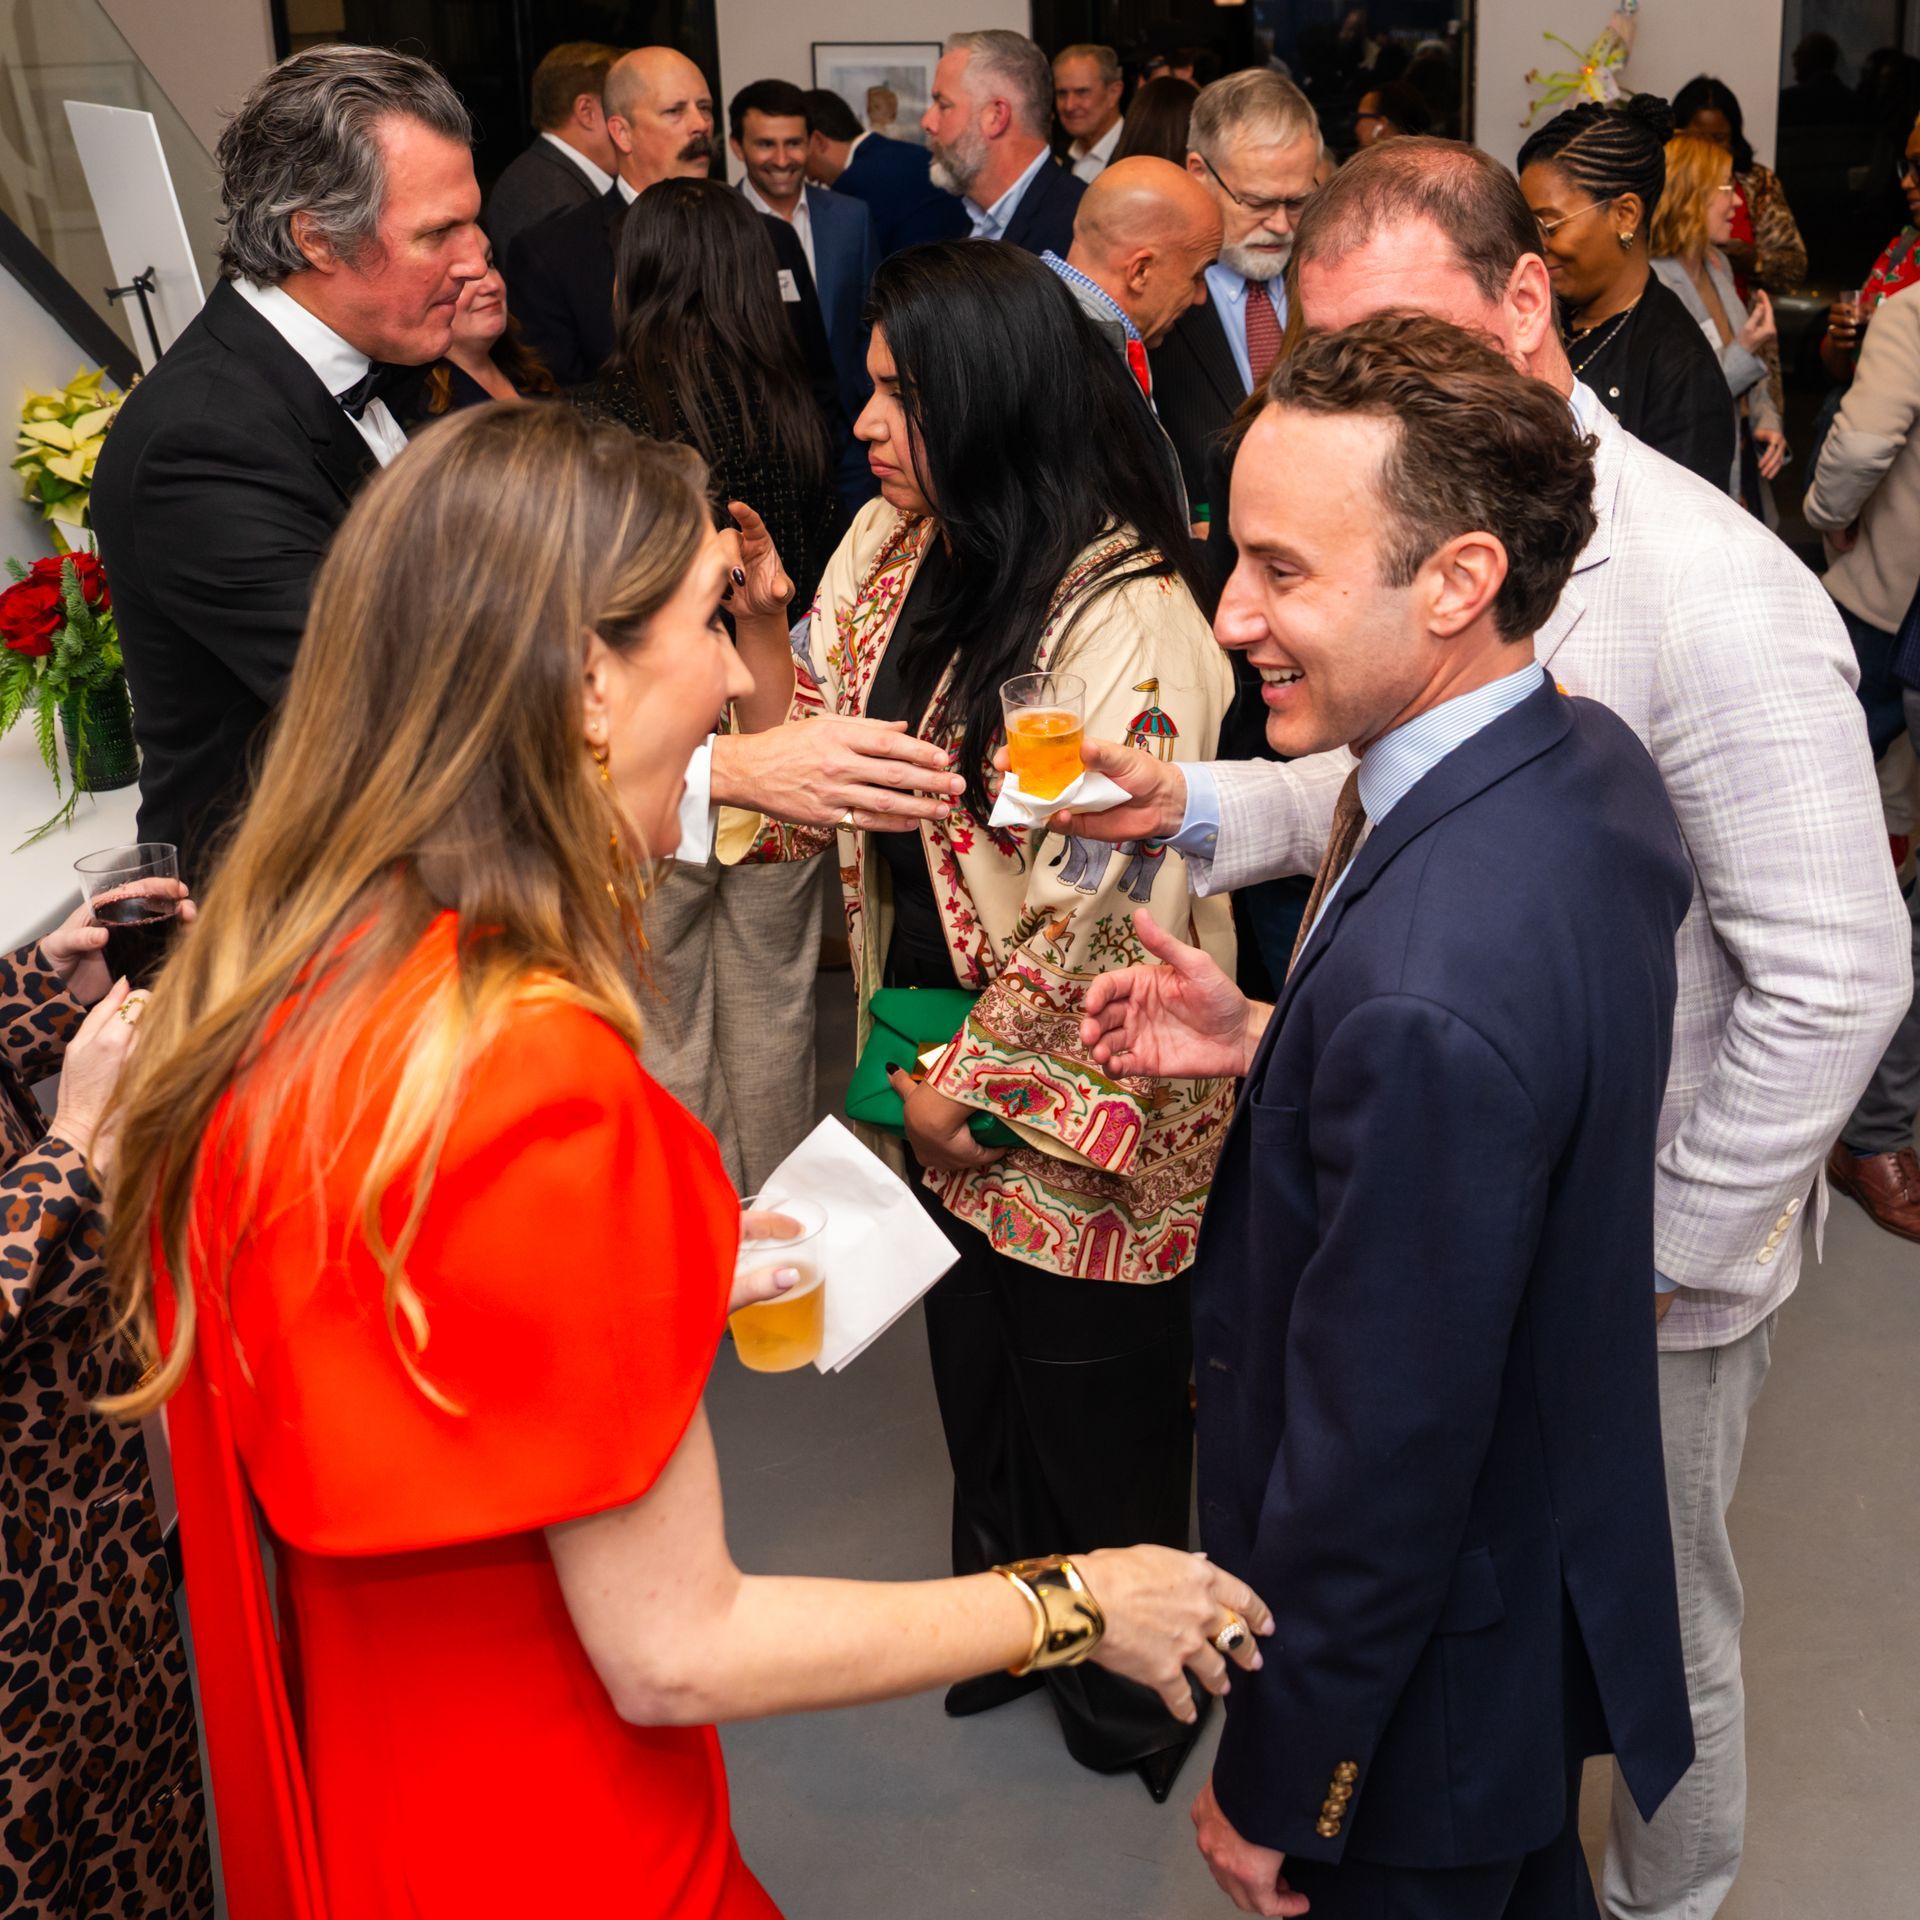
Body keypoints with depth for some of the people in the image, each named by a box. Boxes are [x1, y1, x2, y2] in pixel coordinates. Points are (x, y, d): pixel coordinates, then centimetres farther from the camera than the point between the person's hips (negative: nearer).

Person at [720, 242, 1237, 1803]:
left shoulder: (1128, 617, -26)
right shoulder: (888, 548, -1)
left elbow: (1111, 903, -24)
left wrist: (974, 1079, -15)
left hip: (1082, 1088, -7)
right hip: (946, 1061, 7)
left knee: (1097, 1385, 15)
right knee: (975, 1361, 25)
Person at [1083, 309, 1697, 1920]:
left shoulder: (1426, 990, -39)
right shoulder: (1590, 762, -9)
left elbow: (1378, 1464, -30)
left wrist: (1272, 1788, -15)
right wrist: (1267, 1046, -4)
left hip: (1430, 1690, -8)